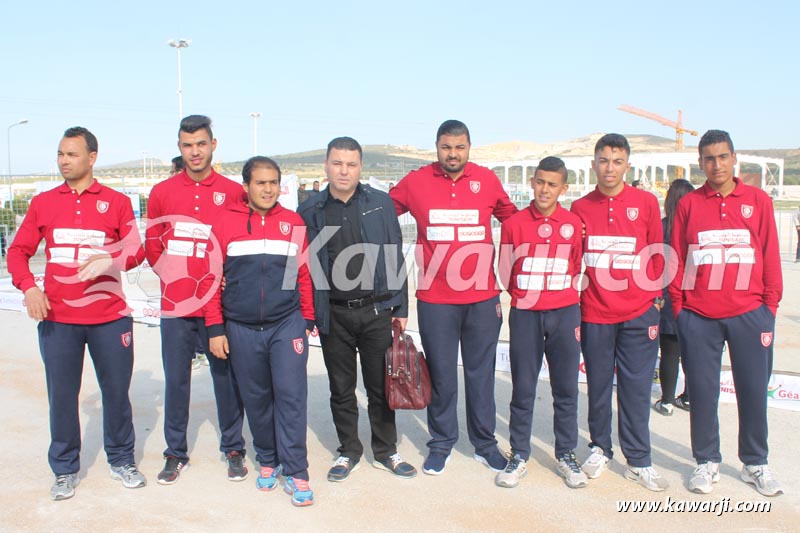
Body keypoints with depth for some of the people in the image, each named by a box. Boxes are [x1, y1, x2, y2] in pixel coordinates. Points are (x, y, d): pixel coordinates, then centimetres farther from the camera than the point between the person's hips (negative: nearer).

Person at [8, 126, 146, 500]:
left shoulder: (117, 202, 3)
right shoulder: (43, 203, 8)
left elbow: (136, 251, 0)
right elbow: (18, 252, 7)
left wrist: (109, 259, -21)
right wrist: (28, 287, -10)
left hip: (109, 317, -1)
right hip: (57, 318, 1)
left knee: (116, 390, 8)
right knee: (61, 395, 8)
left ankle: (121, 460, 26)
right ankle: (65, 469, 24)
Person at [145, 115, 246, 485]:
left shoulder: (232, 192, 1)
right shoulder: (162, 192, 6)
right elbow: (152, 243, 13)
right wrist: (169, 272, 1)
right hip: (175, 305, 2)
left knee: (226, 377, 7)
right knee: (176, 380, 9)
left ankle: (233, 449, 22)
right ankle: (176, 453, 24)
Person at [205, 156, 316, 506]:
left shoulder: (293, 223, 5)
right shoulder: (226, 222, 1)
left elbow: (304, 275, 9)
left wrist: (307, 320, 8)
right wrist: (215, 328, -1)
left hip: (287, 325, 0)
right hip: (242, 330, 0)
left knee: (291, 396, -4)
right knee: (256, 399, 11)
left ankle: (295, 472, 5)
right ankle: (268, 460, 30)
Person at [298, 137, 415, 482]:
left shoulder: (381, 203, 2)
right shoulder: (310, 211, 3)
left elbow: (395, 257, 4)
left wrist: (400, 309, 1)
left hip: (377, 311, 0)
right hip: (333, 315, 1)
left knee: (380, 387, 10)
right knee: (341, 389, 11)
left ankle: (385, 451, 27)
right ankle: (349, 451, 28)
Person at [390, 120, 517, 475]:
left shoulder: (487, 180, 3)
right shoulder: (415, 182, 0)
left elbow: (513, 219, 17)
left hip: (483, 298, 1)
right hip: (435, 300, -1)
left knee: (481, 373, 11)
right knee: (440, 375, 9)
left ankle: (484, 443, 26)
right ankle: (441, 444, 25)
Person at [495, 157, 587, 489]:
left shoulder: (574, 224, 3)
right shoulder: (514, 224, 1)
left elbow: (579, 270, 10)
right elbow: (505, 272, 9)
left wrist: (574, 313, 9)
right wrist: (525, 296, 8)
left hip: (565, 313, 1)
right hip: (525, 314, -1)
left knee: (566, 388, 6)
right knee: (523, 389, 4)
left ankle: (566, 455, 20)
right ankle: (519, 456, 16)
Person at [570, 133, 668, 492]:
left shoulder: (646, 203, 1)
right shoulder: (580, 208, 4)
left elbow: (657, 255, 6)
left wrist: (654, 299, 1)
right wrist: (574, 306, 5)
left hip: (638, 314, -1)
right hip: (594, 314, 1)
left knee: (636, 389, 3)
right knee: (598, 385, 10)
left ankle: (638, 462, 16)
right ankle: (600, 448, 28)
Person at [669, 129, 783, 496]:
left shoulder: (758, 201, 5)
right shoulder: (688, 204, 4)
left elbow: (770, 258, 6)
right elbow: (676, 260, 4)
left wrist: (770, 306, 2)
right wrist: (678, 308, 0)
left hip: (749, 314, 1)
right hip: (698, 316, 0)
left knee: (753, 390, 8)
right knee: (702, 393, 6)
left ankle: (755, 464, 26)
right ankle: (707, 462, 22)